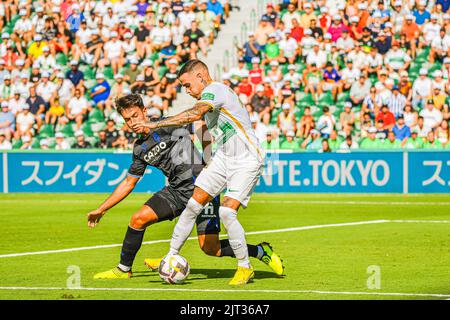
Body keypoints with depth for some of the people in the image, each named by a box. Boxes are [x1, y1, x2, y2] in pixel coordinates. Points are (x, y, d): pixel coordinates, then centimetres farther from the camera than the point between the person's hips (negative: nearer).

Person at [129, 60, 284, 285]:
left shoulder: (214, 90, -17)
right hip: (223, 156, 9)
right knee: (193, 205, 0)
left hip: (246, 161, -9)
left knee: (226, 212, -19)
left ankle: (245, 268, -2)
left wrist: (154, 125, -35)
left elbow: (194, 115, -35)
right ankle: (171, 258, 9)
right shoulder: (210, 97, 13)